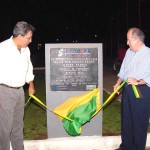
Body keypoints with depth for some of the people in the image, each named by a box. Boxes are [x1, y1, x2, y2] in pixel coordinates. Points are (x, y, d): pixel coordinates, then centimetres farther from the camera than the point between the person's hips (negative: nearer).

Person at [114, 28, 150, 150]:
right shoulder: (129, 52, 11)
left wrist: (138, 82, -26)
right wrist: (118, 84, 14)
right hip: (127, 89, 7)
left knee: (139, 122, 1)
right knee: (126, 119, 16)